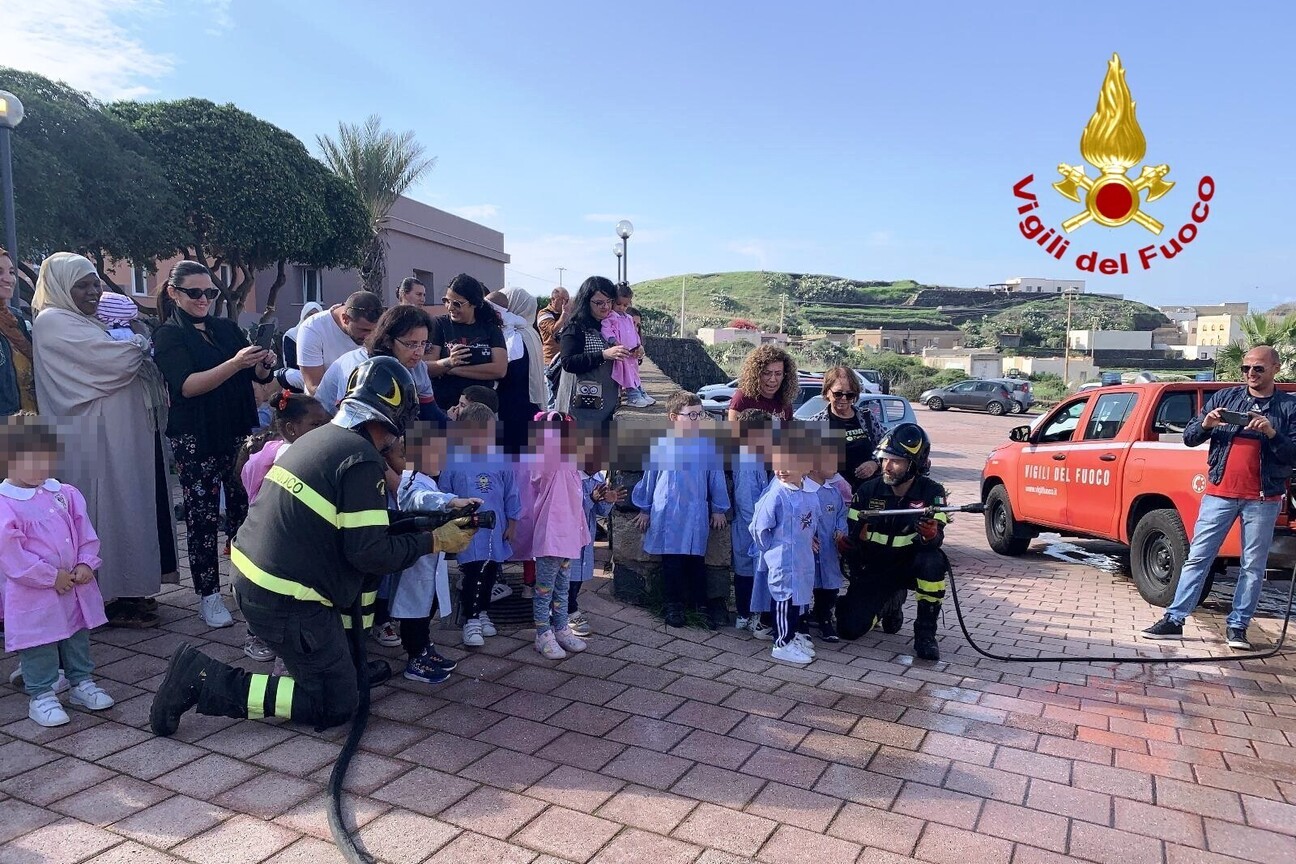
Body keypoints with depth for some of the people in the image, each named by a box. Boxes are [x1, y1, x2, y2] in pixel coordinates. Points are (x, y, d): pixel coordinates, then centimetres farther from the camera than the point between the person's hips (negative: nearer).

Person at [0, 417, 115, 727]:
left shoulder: (64, 493, 2)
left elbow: (85, 532, 6)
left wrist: (86, 563, -8)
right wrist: (52, 577, -17)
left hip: (75, 586, 6)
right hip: (33, 596, -6)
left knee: (77, 639, 20)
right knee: (40, 649, 7)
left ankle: (82, 682, 35)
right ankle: (42, 696, 22)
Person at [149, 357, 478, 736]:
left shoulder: (321, 436, 8)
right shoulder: (362, 459, -18)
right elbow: (370, 552, -19)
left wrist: (389, 467, 14)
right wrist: (435, 541, -8)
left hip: (250, 579, 10)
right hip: (286, 604, -9)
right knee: (336, 706, 3)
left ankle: (350, 660, 25)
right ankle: (205, 679, -3)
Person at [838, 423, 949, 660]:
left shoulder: (932, 492, -11)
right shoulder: (868, 489, -7)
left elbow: (937, 537, -23)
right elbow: (850, 533, -1)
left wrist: (931, 535, -47)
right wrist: (856, 574, -11)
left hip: (910, 566, -1)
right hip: (873, 570, 2)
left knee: (933, 561, -36)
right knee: (849, 629, -13)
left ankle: (925, 632, -17)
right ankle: (891, 603, 20)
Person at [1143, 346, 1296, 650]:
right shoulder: (1224, 397, 8)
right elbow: (1189, 438, 7)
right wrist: (1205, 425, -14)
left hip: (1263, 498, -1)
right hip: (1220, 492, 1)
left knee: (1253, 566, 5)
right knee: (1197, 558, 1)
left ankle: (1237, 625, 15)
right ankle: (1174, 620, 4)